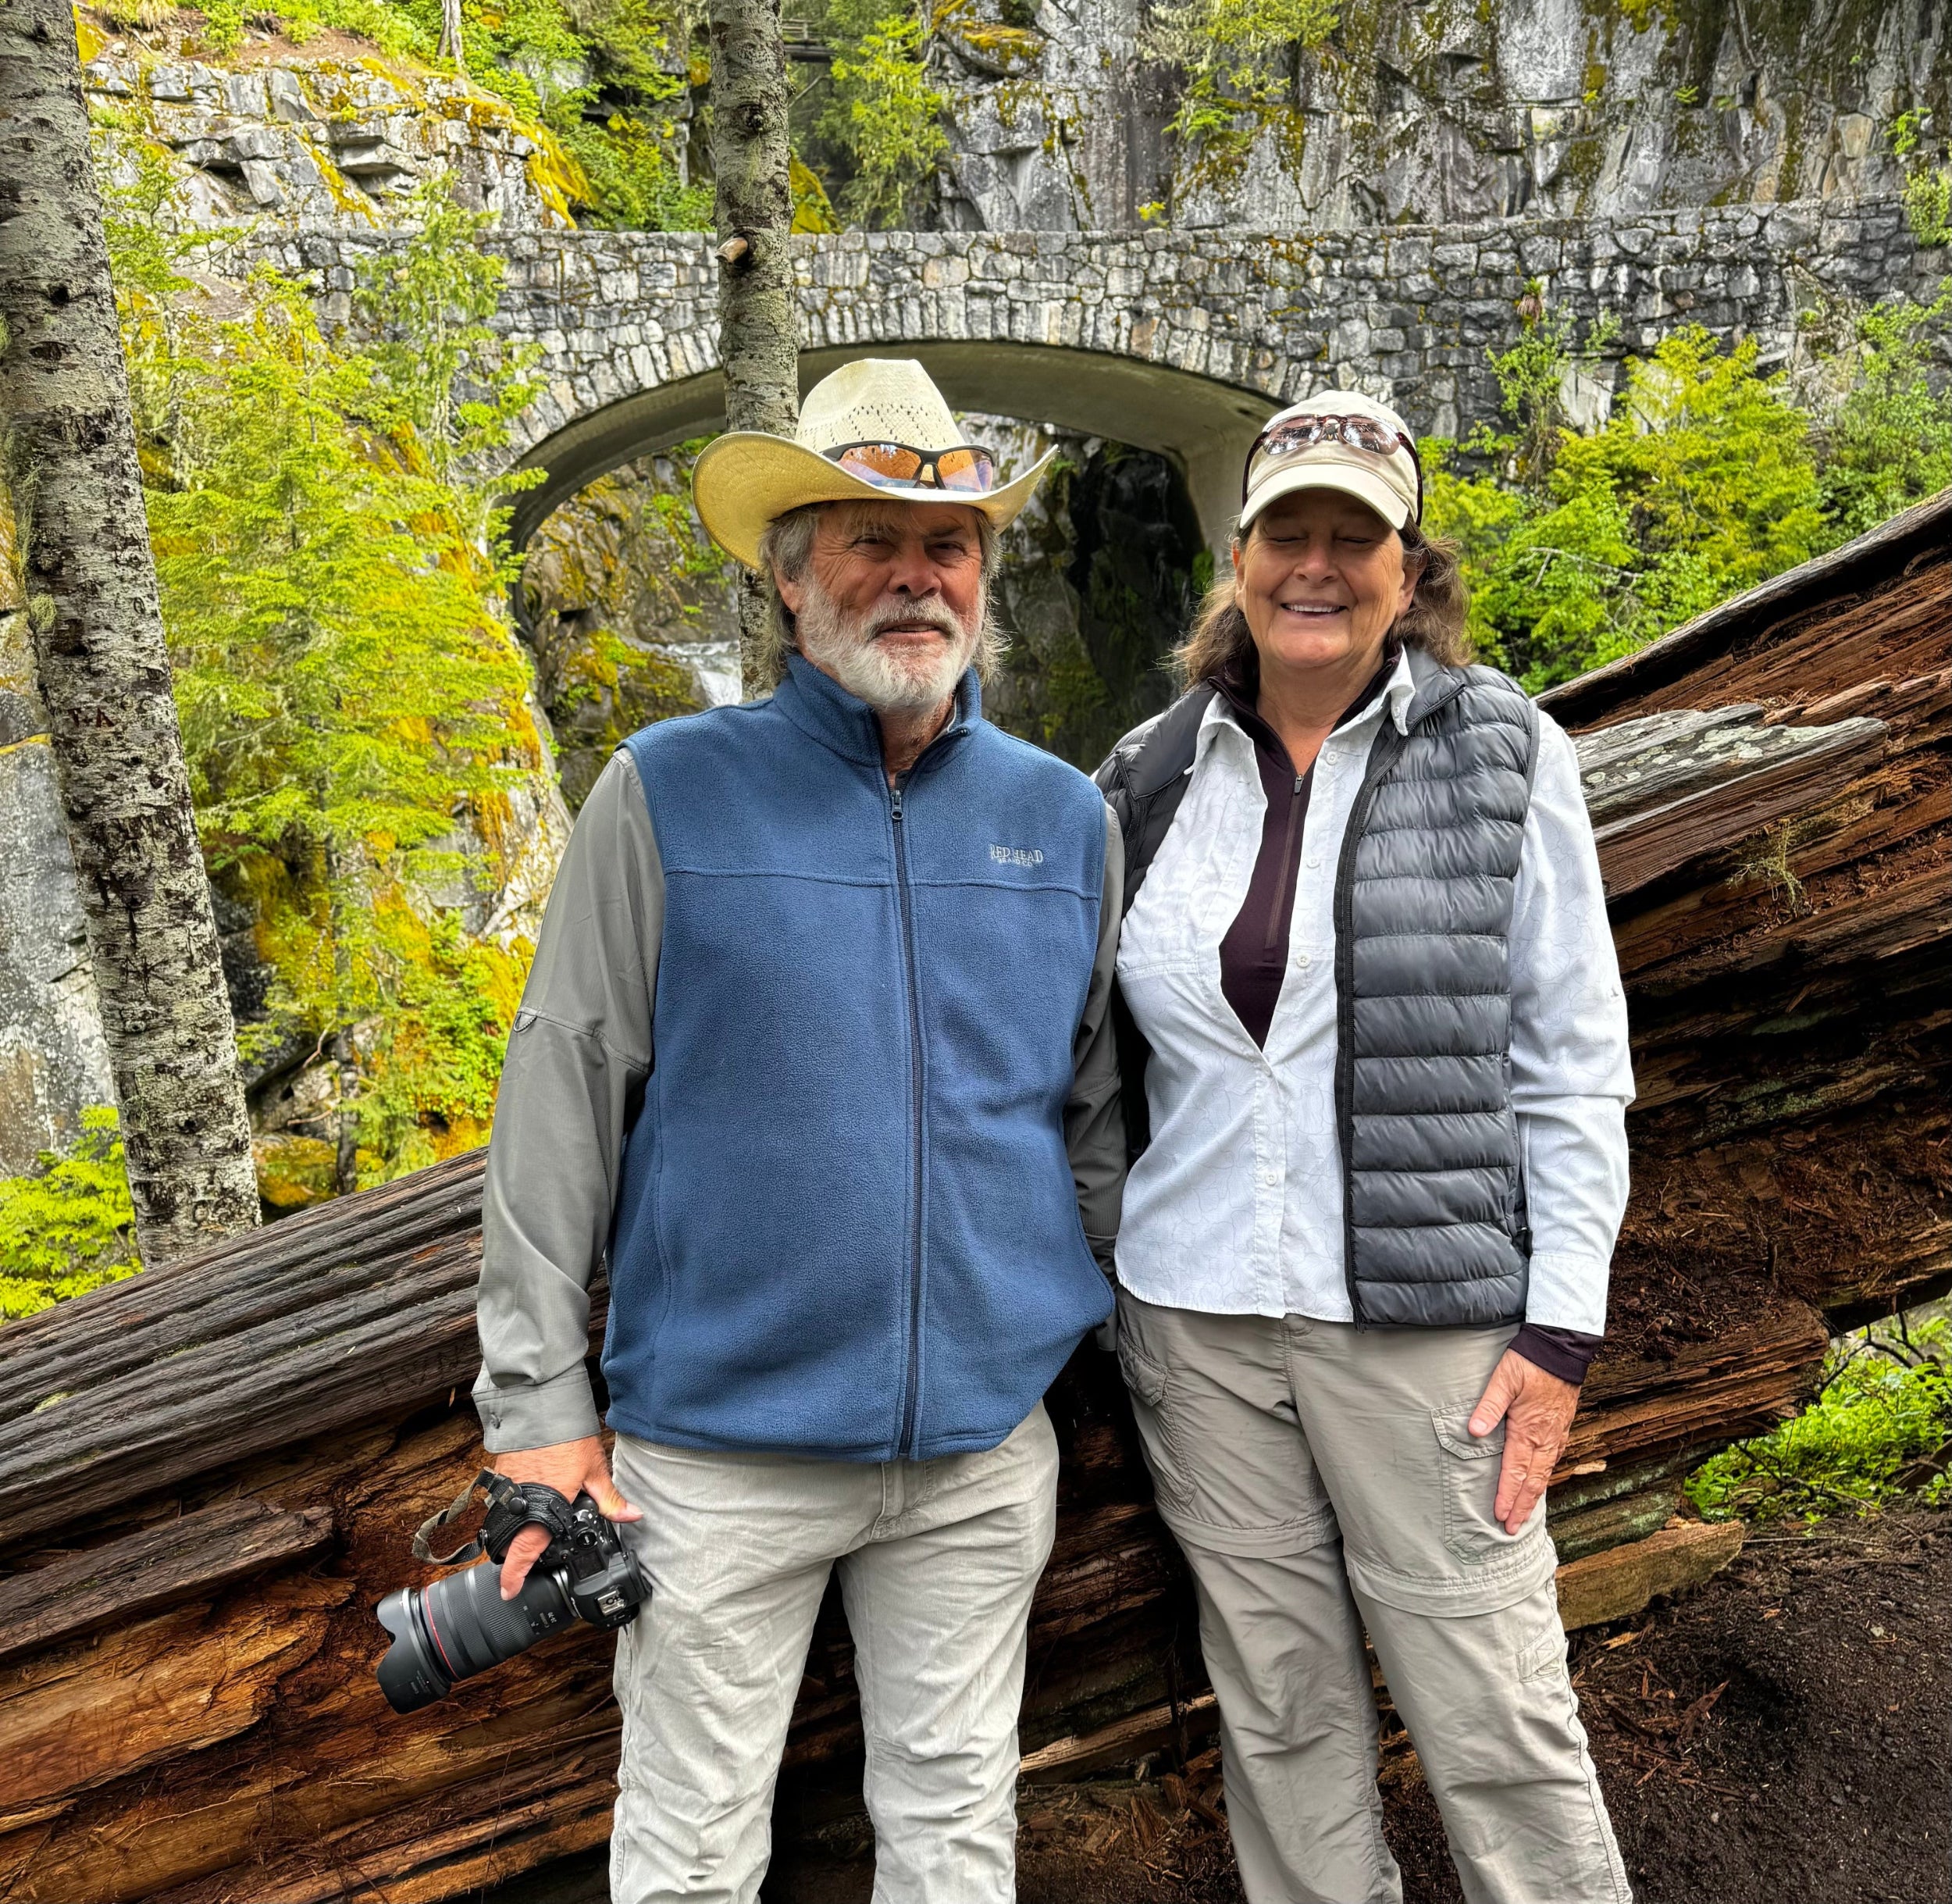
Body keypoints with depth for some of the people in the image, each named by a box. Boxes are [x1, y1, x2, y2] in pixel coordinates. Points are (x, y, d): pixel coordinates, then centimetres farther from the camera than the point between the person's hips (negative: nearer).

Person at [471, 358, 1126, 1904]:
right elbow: (560, 1109, -5)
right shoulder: (672, 793, -5)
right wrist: (540, 1404, -6)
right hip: (723, 1440, -2)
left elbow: (1093, 1111, 11)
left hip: (983, 1441, 3)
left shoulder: (1064, 816, 5)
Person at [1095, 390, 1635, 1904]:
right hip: (1198, 1319, 3)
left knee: (1496, 1721, 5)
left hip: (1425, 1317, -2)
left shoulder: (1507, 756, -2)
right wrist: (1111, 1294, 11)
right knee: (1281, 1714, 15)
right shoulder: (1155, 775, 6)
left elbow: (1574, 1063, -2)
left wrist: (1561, 1326, -7)